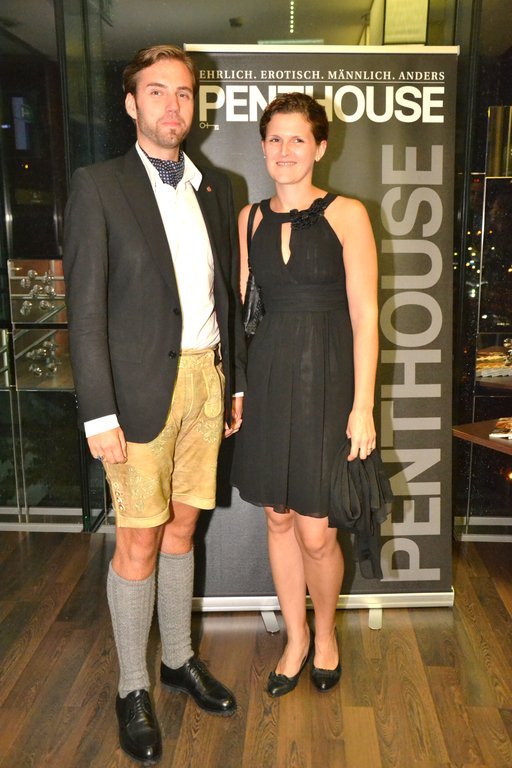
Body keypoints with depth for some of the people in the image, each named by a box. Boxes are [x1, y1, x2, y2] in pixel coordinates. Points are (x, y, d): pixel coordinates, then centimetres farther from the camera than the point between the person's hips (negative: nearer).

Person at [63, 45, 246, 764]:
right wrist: (99, 412, -14)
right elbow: (86, 308, -9)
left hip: (207, 379, 5)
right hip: (143, 386, -5)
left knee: (182, 527, 16)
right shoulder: (98, 186, -4)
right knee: (138, 542, 4)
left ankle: (179, 658, 35)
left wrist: (236, 380, 12)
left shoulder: (216, 188, 12)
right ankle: (133, 688, 24)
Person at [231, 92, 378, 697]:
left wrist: (362, 406, -11)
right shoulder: (250, 219, 9)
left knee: (316, 532, 0)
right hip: (267, 377, 4)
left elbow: (364, 315, -7)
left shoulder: (346, 214, -3)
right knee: (278, 518, 12)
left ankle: (325, 632, 31)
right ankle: (296, 637, 34)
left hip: (326, 379, -4)